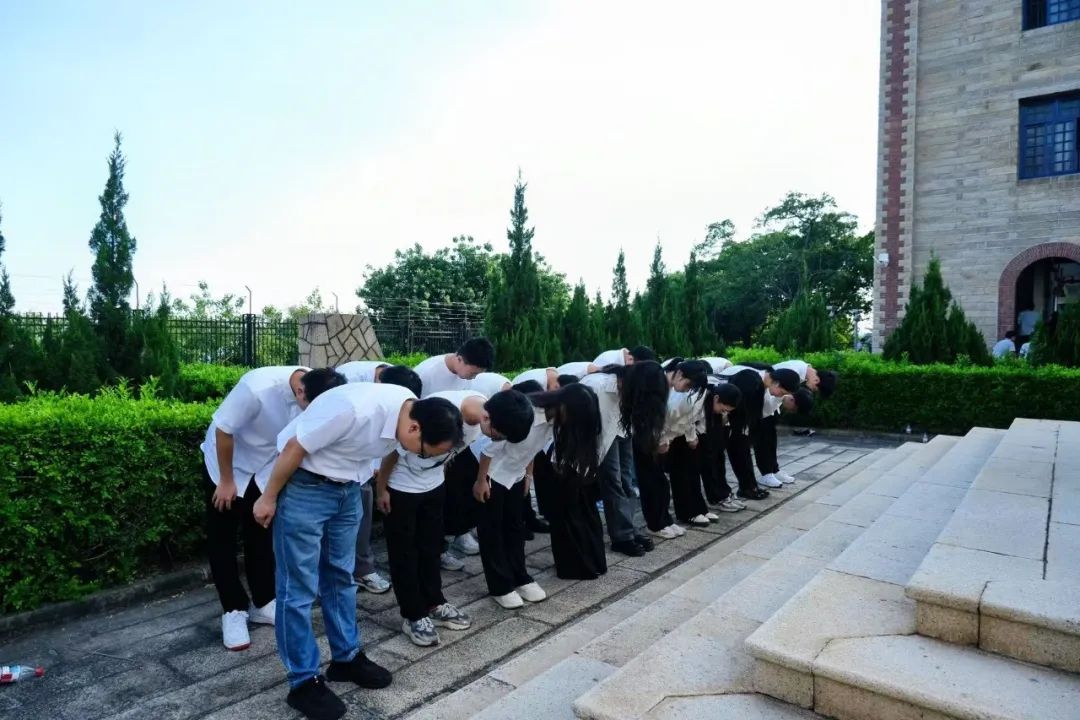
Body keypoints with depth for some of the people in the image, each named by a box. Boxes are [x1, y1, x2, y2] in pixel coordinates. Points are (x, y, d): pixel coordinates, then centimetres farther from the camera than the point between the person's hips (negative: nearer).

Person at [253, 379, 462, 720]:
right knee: (300, 587, 2)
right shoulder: (354, 409, -35)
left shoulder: (412, 410, -12)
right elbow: (294, 449, -23)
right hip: (304, 487, -7)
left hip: (347, 489, 7)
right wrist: (269, 499, -11)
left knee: (341, 576, 17)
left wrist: (381, 485, 19)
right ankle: (304, 682, 15)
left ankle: (347, 658, 31)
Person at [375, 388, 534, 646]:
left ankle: (434, 604, 31)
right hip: (401, 486, -6)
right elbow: (394, 451, -24)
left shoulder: (482, 416, -19)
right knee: (404, 552, 6)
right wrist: (381, 489, -12)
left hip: (434, 483, 6)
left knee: (431, 547, 16)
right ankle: (413, 616, 19)